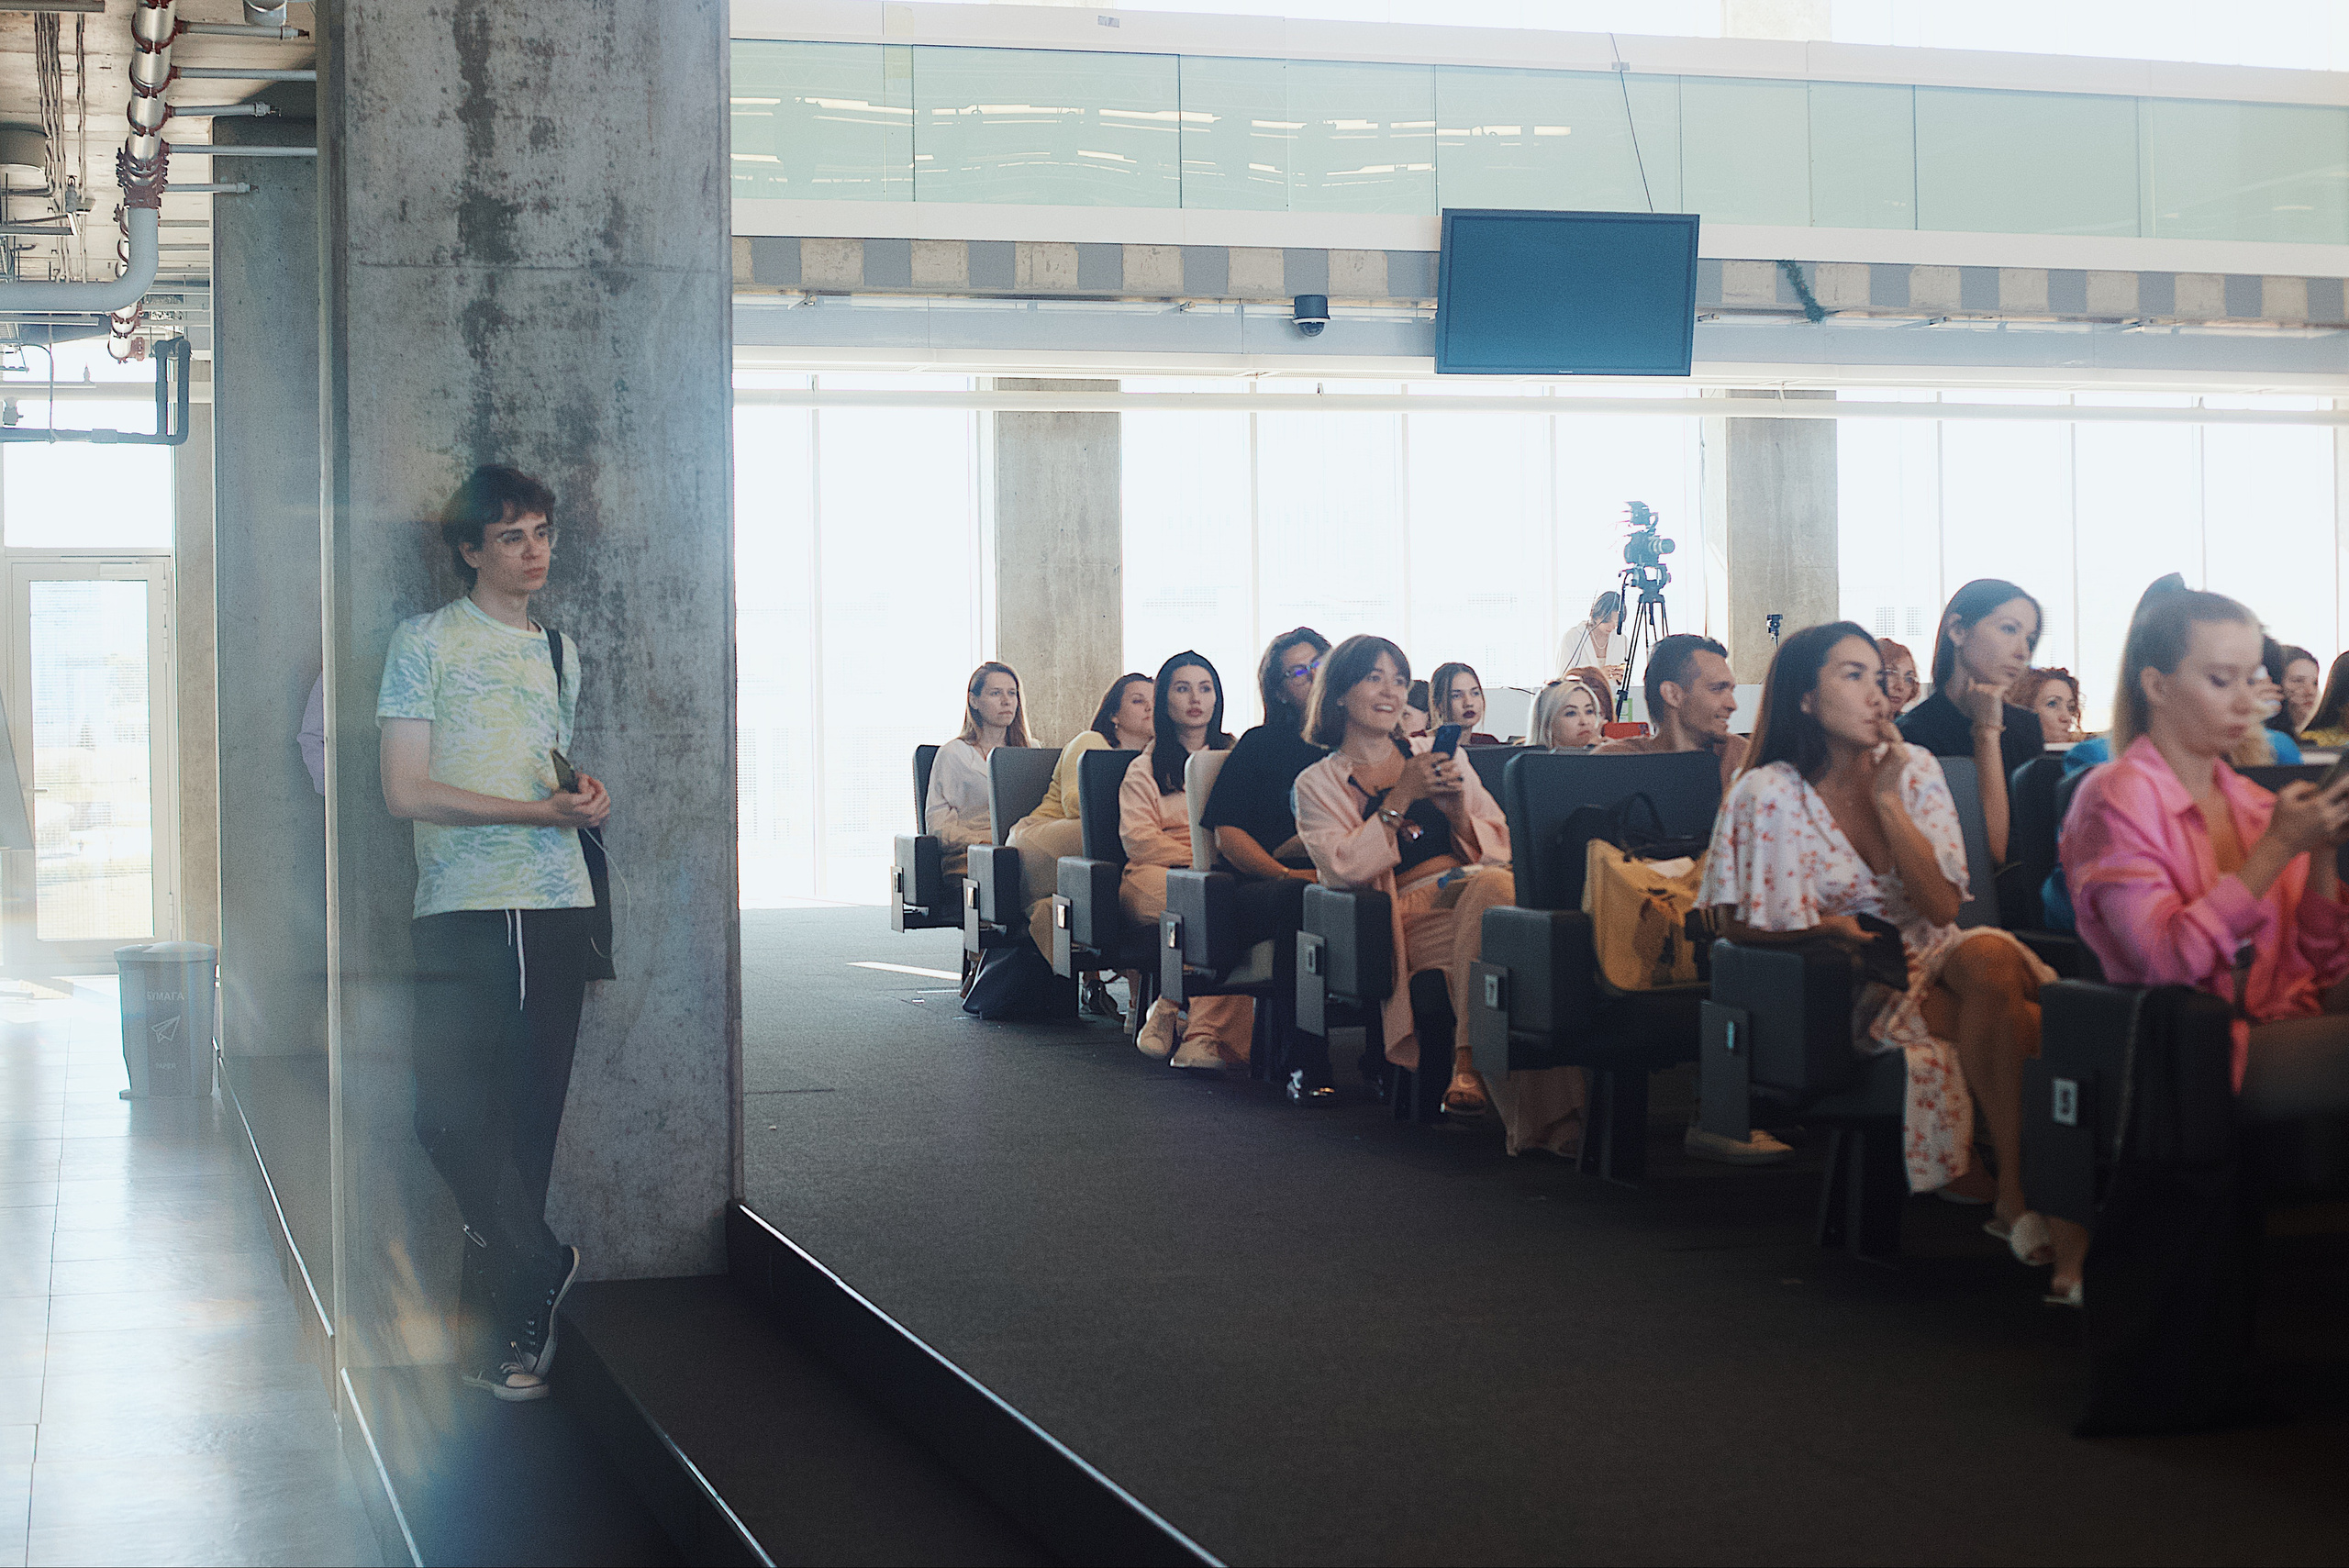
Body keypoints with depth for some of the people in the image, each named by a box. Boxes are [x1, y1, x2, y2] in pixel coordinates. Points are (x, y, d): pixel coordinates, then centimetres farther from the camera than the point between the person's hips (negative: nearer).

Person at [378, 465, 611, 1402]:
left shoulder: (561, 653, 19)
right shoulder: (424, 641, 3)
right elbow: (405, 792, -5)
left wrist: (587, 797, 4)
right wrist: (538, 810, -11)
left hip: (556, 910, 4)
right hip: (462, 912, -4)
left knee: (528, 1128, 2)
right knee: (452, 1118, -15)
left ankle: (497, 1335, 10)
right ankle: (542, 1267, 6)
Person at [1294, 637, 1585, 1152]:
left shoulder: (1441, 757, 24)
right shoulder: (1317, 784, 15)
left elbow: (1502, 844, 19)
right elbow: (1344, 867, -2)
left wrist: (1458, 811, 0)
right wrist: (1400, 800, -5)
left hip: (1484, 884, 3)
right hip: (1409, 911, -3)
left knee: (1494, 887, -37)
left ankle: (1469, 1065, -37)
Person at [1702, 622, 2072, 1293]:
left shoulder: (1913, 770, 3)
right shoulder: (1768, 796, -8)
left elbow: (1942, 905, -7)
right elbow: (1741, 925, -1)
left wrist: (1887, 801, -12)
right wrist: (1827, 925, -16)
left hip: (1934, 960, 4)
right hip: (1849, 987, -4)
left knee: (1989, 956, -34)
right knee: (2019, 1024, -30)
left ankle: (2014, 1192, -30)